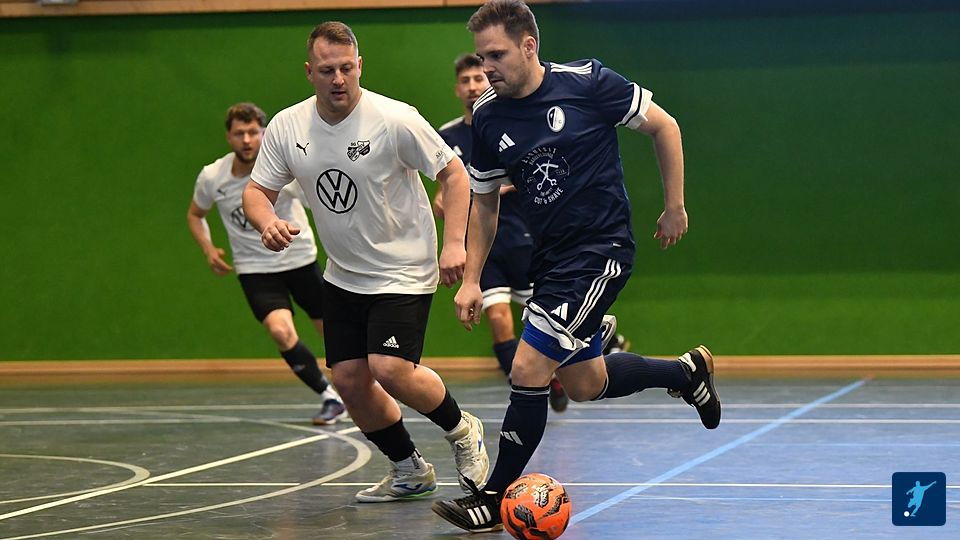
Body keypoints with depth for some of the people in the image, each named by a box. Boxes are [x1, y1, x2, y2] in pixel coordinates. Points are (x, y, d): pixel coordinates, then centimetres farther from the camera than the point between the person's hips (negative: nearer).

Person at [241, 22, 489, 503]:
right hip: (343, 277, 6)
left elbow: (453, 174, -10)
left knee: (389, 370, -20)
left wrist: (453, 242, -19)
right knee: (349, 379, 2)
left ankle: (462, 431, 9)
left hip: (404, 271, -6)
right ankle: (409, 471, 23)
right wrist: (267, 222, -21)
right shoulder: (286, 127, -6)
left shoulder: (395, 120, -19)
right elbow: (256, 190, 2)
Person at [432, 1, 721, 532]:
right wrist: (471, 280, 7)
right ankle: (687, 371, 39)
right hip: (549, 258, 7)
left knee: (527, 370, -13)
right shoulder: (487, 116, 0)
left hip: (601, 249, -7)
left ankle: (495, 498, 0)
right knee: (584, 384, 14)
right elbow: (484, 201, 12)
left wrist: (675, 207, 0)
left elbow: (663, 126, -3)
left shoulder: (586, 82, -14)